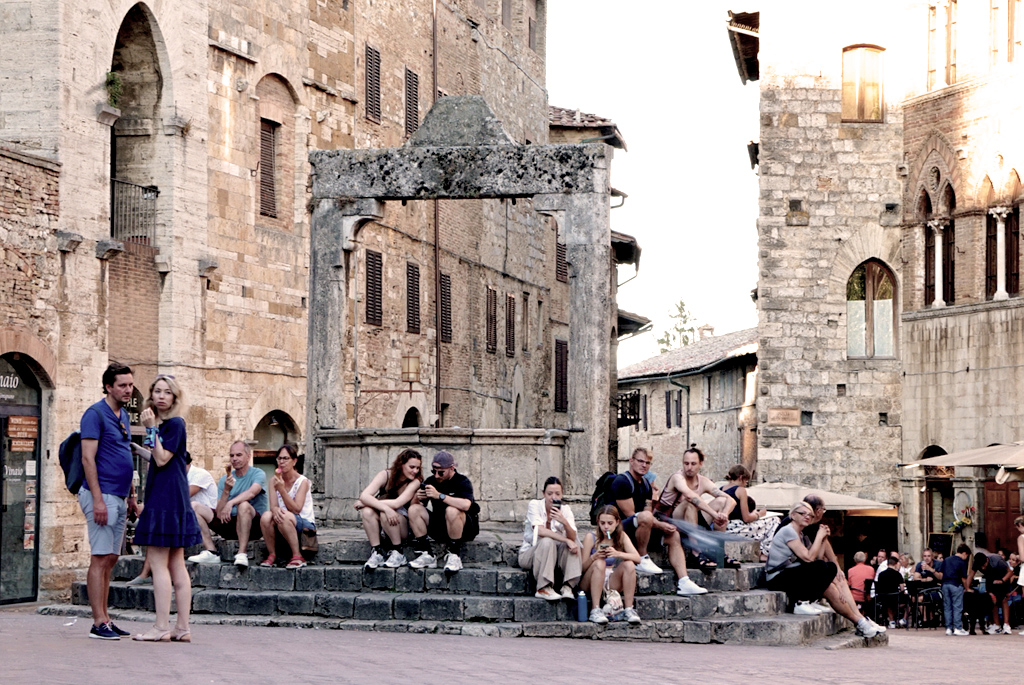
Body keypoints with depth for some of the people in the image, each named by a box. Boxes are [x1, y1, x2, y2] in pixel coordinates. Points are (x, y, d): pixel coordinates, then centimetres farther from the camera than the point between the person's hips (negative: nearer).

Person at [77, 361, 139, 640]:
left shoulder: (124, 416, 16)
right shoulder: (96, 414, -10)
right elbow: (88, 459, -15)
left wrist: (132, 496, 20)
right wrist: (98, 499, -21)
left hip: (119, 498, 9)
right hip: (102, 495, -9)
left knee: (110, 559, 10)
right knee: (100, 559, -8)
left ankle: (105, 619, 15)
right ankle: (99, 623, -7)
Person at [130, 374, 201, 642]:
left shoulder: (175, 424, -9)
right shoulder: (161, 425, 18)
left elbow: (162, 459, -16)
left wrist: (151, 429, -14)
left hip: (167, 498, -10)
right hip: (169, 498, 10)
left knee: (158, 561, -9)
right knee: (176, 565, 7)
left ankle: (161, 627, -9)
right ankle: (182, 628, 7)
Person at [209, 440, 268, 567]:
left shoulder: (258, 474, -1)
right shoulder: (224, 479, 11)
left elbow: (251, 493, -25)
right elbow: (219, 514, 0)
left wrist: (231, 503, -40)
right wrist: (226, 491, -15)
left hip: (254, 526, -5)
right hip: (231, 526, 5)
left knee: (243, 505, -36)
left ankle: (242, 553, -39)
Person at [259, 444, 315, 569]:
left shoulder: (302, 481, -10)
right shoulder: (274, 480, 4)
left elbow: (296, 509, -19)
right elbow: (273, 505, -6)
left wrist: (282, 489, -28)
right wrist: (275, 510, -32)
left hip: (305, 524, -4)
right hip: (283, 523, 4)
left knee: (285, 517, -37)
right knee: (266, 516, -28)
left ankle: (297, 556, -25)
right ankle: (272, 555, -14)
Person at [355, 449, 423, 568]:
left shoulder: (415, 482, -12)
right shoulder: (386, 475, -7)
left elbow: (397, 503, -27)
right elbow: (364, 496, -22)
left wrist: (364, 503, -22)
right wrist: (385, 508, -39)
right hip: (379, 528, 2)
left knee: (385, 515, -33)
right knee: (367, 511, -28)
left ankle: (397, 554, -20)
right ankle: (376, 553, -25)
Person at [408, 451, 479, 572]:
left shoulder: (462, 482, -12)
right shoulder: (431, 481, 5)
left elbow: (465, 505, -34)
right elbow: (412, 505, 2)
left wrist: (439, 495, -35)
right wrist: (417, 498, -22)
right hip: (439, 529, 6)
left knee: (452, 511, -36)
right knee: (414, 510, -13)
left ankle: (454, 556, -24)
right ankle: (426, 555, -17)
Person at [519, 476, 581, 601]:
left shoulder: (565, 509, -2)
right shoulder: (535, 505, -11)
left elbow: (572, 538, -16)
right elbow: (540, 531, -26)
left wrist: (565, 522, -36)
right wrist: (566, 540, -32)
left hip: (554, 556, 3)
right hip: (529, 554, -3)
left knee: (573, 544, -23)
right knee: (547, 542, -33)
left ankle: (567, 587, -30)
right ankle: (544, 588, -34)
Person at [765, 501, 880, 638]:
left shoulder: (803, 537, 19)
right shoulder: (787, 531, -9)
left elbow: (818, 558, 6)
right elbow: (808, 557, -17)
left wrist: (823, 539, 0)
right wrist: (819, 536, -7)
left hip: (793, 577, 9)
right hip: (778, 579, -9)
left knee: (831, 568, -8)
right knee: (822, 567, -23)